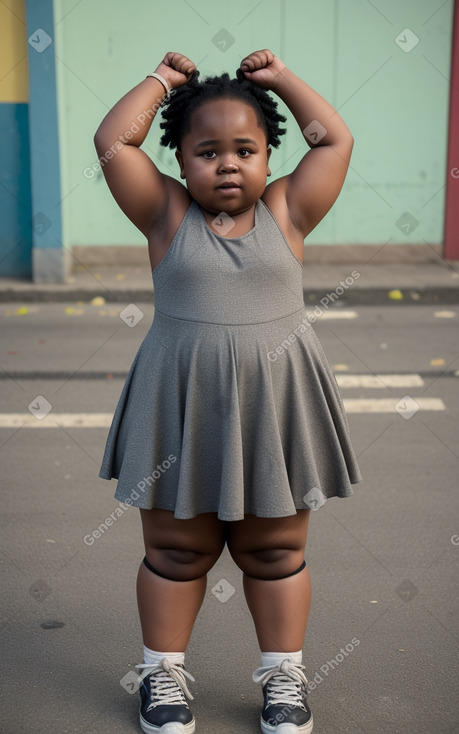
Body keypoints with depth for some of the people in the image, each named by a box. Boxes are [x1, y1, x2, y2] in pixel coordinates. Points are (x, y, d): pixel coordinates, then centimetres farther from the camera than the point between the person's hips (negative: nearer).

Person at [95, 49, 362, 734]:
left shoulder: (286, 211, 3)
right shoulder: (166, 213, 1)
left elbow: (336, 141, 4)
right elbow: (113, 142, -5)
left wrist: (280, 78, 10)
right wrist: (162, 80, 5)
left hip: (275, 406, 1)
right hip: (181, 407, 0)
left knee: (275, 553, 13)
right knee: (176, 551, 12)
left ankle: (284, 673, 30)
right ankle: (164, 670, 30)